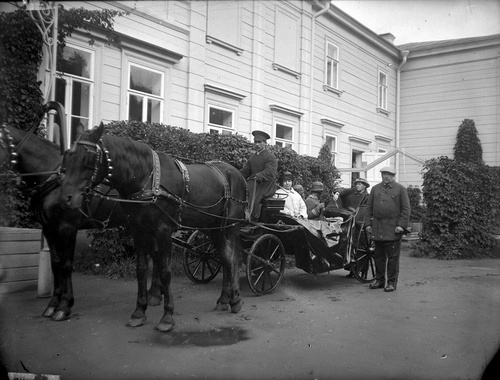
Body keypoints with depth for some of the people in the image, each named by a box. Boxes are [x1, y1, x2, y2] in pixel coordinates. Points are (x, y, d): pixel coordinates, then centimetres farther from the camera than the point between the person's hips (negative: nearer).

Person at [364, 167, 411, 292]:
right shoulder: (375, 188, 15)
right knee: (378, 256, 10)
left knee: (393, 257, -1)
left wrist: (401, 225, -10)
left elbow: (406, 209, -1)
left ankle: (392, 282, 8)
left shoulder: (400, 189, 4)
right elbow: (369, 208, 15)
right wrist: (368, 224, 6)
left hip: (393, 228, -4)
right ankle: (379, 280, 21)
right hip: (377, 228, 4)